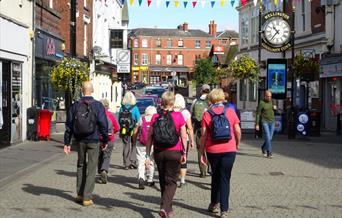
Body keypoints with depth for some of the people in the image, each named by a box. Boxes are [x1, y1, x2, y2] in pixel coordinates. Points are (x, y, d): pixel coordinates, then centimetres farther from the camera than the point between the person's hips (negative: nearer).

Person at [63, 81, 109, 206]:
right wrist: (105, 140, 3)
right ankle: (87, 197, -1)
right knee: (91, 169, 2)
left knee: (81, 166, 19)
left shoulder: (75, 106, 1)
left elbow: (69, 125, 2)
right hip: (93, 141, -3)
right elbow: (103, 124, -8)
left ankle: (80, 194, 21)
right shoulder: (98, 106, -6)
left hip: (79, 141, 3)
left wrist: (67, 143, 7)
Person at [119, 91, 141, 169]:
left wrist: (121, 127, 14)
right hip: (133, 130, -3)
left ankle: (126, 164, 10)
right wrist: (137, 128, 8)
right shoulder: (135, 108, -9)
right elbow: (138, 120, -7)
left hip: (124, 130, 3)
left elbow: (119, 120, 4)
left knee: (126, 146, 10)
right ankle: (133, 162, 6)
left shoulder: (122, 108, -1)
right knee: (134, 146, 9)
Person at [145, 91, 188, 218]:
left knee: (163, 181, 18)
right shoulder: (178, 116, -7)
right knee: (171, 181, 4)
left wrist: (148, 156, 3)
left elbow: (150, 138, -1)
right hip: (174, 153, -3)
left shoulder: (155, 117, -1)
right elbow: (183, 137, -5)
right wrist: (184, 153, 6)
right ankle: (164, 207, -15)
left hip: (158, 153, 3)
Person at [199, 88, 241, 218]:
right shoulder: (230, 111, -1)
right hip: (229, 150, -1)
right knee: (225, 179, 4)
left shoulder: (207, 114, -2)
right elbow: (237, 131, 1)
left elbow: (204, 135, -4)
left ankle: (214, 204, 26)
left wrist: (201, 153, 2)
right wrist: (237, 144, 19)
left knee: (215, 177, 20)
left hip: (212, 150, 1)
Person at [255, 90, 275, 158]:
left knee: (270, 138, 9)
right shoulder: (261, 103, -9)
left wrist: (275, 108, 1)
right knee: (267, 138, -12)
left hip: (272, 122, 5)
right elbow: (258, 114, -7)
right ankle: (269, 153, -9)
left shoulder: (272, 101, 7)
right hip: (265, 122, -5)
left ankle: (263, 148, 33)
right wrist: (257, 124, -9)